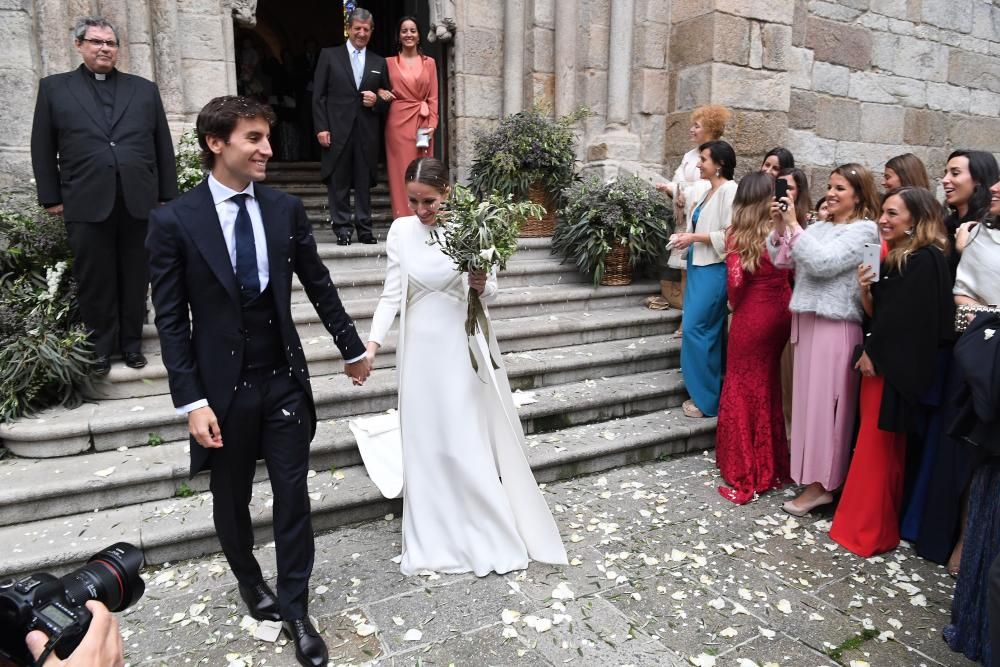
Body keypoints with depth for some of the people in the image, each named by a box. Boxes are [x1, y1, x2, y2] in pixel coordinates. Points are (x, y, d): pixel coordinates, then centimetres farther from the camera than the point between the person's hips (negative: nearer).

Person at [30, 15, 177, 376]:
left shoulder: (145, 89, 14)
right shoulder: (54, 88, 12)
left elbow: (163, 145, 12)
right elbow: (43, 149, 10)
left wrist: (167, 195, 6)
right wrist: (52, 197, 4)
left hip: (139, 201, 1)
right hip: (86, 204, 0)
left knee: (135, 278, 7)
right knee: (94, 282, 4)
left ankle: (131, 342, 19)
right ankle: (101, 347, 16)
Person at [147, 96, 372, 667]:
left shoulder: (286, 209, -1)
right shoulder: (174, 222, -9)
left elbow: (319, 284, 8)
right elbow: (171, 320, -8)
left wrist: (353, 347, 14)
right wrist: (193, 401, -12)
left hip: (284, 380, 2)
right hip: (224, 386, -1)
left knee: (294, 497, 7)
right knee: (232, 499, 17)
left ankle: (296, 610, 27)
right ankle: (251, 581, 46)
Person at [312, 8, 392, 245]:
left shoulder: (379, 62, 15)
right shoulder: (329, 55, 8)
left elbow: (387, 98, 18)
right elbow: (318, 95, 3)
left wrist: (377, 101, -5)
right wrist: (321, 127, -7)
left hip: (367, 132, 2)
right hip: (337, 130, -2)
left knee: (364, 182, 3)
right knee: (338, 182, 0)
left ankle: (364, 228, 10)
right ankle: (341, 228, 6)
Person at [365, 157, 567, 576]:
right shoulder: (400, 231, -2)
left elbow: (490, 292, 0)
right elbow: (392, 294, -2)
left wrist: (483, 286, -23)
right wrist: (373, 342, -14)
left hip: (466, 347, -2)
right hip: (422, 349, 2)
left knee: (476, 441, 6)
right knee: (427, 443, 9)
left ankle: (491, 535, 24)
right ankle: (435, 539, 25)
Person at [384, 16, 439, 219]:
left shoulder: (429, 63, 10)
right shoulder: (390, 63, 9)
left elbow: (433, 97, 6)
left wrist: (432, 124, -5)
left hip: (423, 123, 1)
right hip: (398, 122, -1)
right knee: (401, 173, -2)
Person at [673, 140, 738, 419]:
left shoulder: (729, 191, -13)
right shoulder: (704, 190, 14)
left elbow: (729, 236, -20)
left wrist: (695, 238, -15)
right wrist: (686, 236, 5)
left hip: (714, 270, -9)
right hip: (698, 267, 9)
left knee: (695, 329, -8)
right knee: (706, 332, 13)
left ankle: (707, 399, 4)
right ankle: (705, 393, 23)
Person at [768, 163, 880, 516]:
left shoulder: (864, 230, -8)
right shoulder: (819, 227, 11)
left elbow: (822, 263, -20)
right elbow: (781, 260, 8)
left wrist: (794, 224, -16)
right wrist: (781, 224, -6)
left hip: (836, 326, -7)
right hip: (808, 320, 7)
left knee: (825, 403, 0)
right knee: (809, 398, 14)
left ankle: (821, 484, 12)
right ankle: (813, 473, 28)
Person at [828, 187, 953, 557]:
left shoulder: (926, 260, -14)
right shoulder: (894, 259, 13)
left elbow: (907, 318, -19)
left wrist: (873, 354, -10)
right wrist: (865, 288, -6)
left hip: (896, 367, -8)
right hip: (878, 361, 8)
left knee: (877, 448, 0)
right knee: (874, 446, 14)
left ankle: (871, 531, 12)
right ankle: (863, 520, 24)